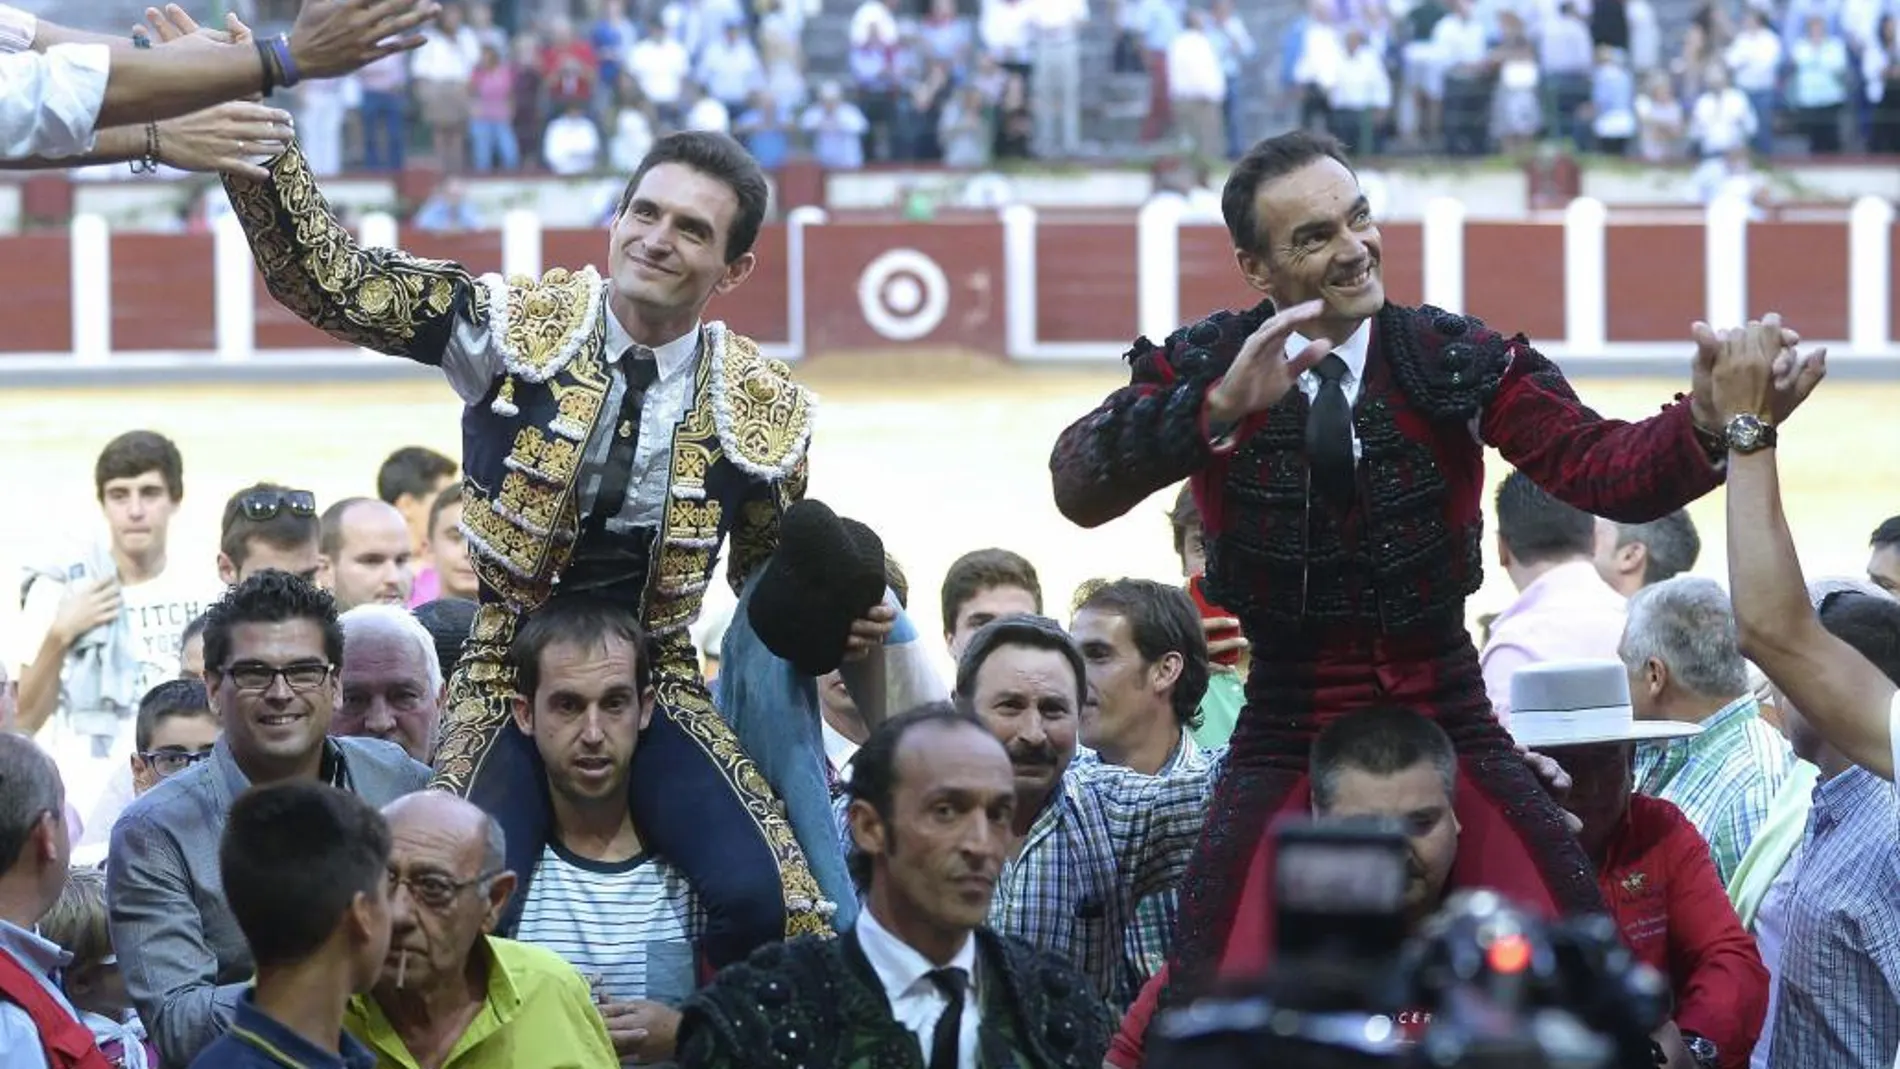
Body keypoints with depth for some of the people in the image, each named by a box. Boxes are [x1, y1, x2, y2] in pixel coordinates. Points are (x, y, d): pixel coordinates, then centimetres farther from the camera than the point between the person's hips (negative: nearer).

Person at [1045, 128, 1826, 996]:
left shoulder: (1458, 361, -3)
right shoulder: (1200, 369, -5)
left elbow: (1601, 468, -15)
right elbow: (1081, 488, -22)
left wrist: (1708, 424, -37)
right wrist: (1220, 405, -39)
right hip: (1287, 738, -1)